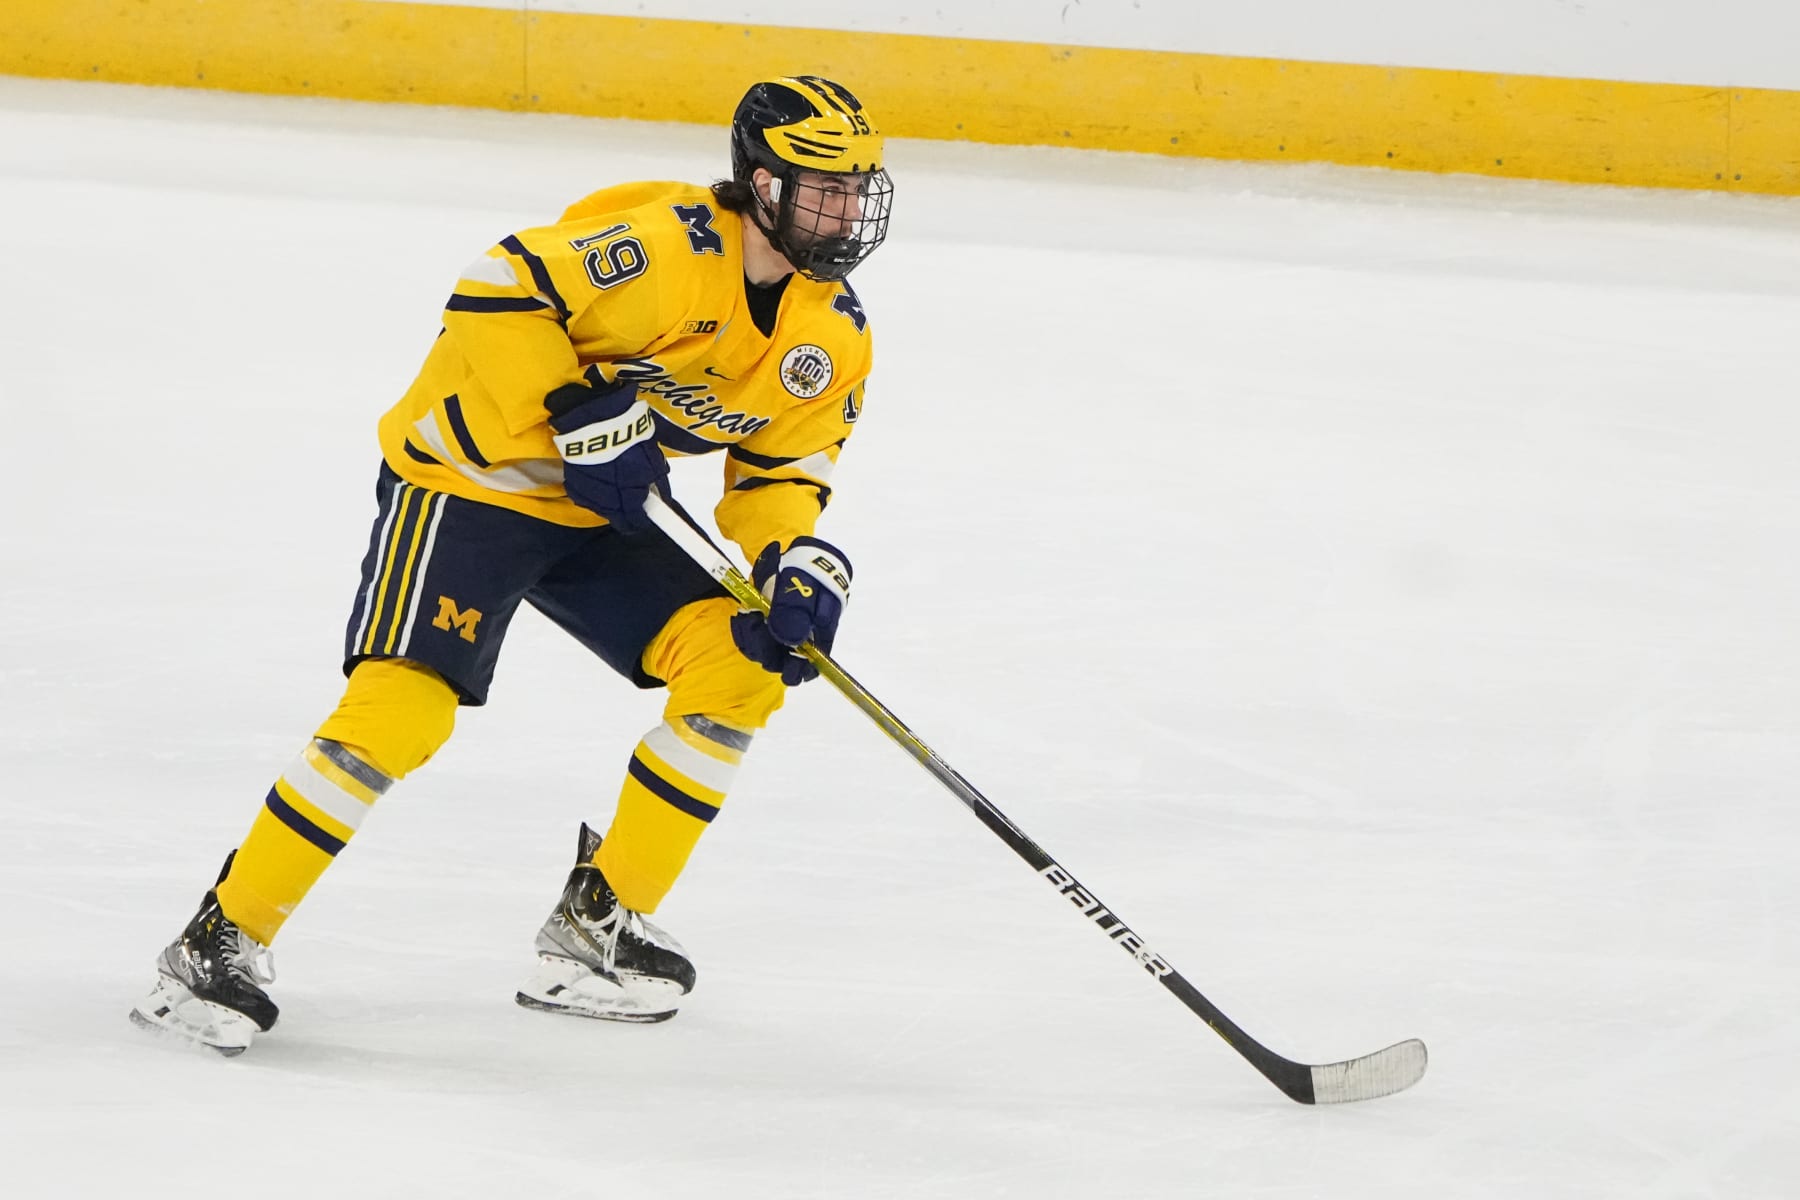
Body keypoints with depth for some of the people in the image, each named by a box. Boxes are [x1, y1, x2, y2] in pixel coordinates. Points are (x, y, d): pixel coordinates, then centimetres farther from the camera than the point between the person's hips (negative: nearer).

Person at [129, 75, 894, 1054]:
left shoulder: (834, 338, -1)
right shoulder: (668, 244, -26)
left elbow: (776, 471, 6)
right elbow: (497, 295, -28)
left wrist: (799, 566, -14)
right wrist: (579, 419, -30)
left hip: (602, 512, 8)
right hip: (470, 476, -8)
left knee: (742, 671, -6)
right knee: (401, 707, -21)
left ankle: (595, 929, 5)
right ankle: (224, 938, -10)